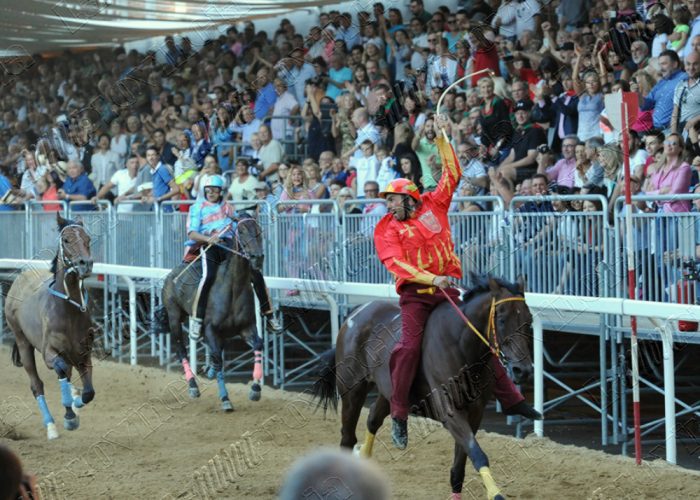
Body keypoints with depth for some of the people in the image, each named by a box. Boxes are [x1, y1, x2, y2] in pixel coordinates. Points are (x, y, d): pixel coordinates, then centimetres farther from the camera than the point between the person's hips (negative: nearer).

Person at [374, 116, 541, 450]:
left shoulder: (434, 206, 11)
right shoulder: (387, 228, 3)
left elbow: (452, 174, 14)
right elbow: (395, 262, -11)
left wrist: (442, 139, 9)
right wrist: (430, 279, -23)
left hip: (447, 290, 3)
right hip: (415, 293, -3)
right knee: (409, 346, -18)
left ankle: (510, 398, 11)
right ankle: (398, 416, -12)